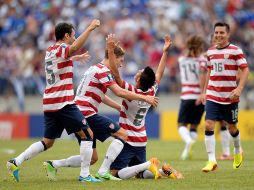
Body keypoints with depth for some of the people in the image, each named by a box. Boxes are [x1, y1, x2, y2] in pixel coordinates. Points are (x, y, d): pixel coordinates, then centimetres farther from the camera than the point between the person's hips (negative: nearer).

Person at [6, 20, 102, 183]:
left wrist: (75, 58, 56)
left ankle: (15, 163, 6)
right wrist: (90, 28, -30)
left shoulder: (50, 51, 18)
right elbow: (74, 47, -32)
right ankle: (85, 175, -7)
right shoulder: (62, 49, -8)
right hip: (64, 102, -9)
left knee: (47, 142, 14)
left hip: (49, 104, 9)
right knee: (87, 134, -3)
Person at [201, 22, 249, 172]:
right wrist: (204, 91, 17)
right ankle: (212, 161, -13)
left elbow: (245, 70, -10)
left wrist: (239, 89, -22)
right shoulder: (210, 51, 9)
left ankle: (238, 152, 39)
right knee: (209, 125, -12)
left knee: (232, 127, 9)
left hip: (230, 97, -3)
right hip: (212, 96, 3)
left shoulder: (236, 51, -7)